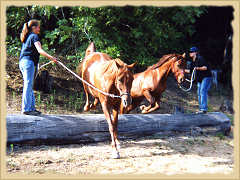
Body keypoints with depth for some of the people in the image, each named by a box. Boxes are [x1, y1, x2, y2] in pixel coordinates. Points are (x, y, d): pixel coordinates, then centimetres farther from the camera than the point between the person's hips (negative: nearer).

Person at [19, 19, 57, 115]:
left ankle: (31, 107, 15)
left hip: (22, 62, 9)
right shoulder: (34, 36, -5)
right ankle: (26, 109, -9)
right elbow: (39, 50, -19)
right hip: (29, 62, -9)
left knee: (28, 86, 11)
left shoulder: (26, 37, 21)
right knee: (28, 85, -9)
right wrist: (51, 57, -30)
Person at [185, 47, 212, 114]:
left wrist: (198, 68, -33)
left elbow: (205, 67, -20)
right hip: (199, 79, 10)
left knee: (203, 91, -17)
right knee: (199, 93, 8)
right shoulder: (193, 62, 11)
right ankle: (201, 108, 15)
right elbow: (190, 71, 16)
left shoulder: (200, 59, -15)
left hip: (206, 77, -9)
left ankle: (204, 109, -20)